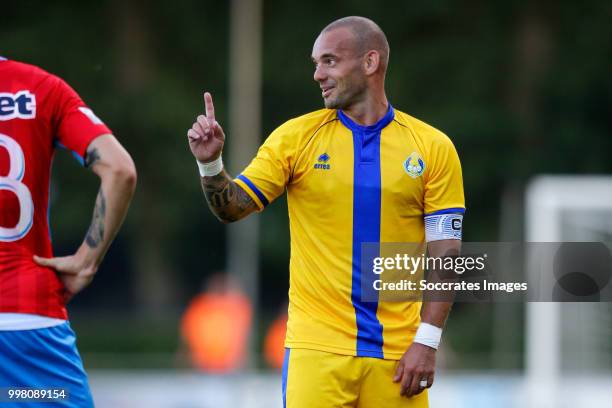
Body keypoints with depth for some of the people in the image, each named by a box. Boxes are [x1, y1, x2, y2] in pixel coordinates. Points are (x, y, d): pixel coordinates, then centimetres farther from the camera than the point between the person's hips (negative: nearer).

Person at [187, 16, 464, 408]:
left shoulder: (432, 148, 2)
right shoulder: (295, 137, 4)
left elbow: (445, 255, 0)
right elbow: (232, 208, 3)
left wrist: (427, 342, -8)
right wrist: (210, 162, -16)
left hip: (398, 353, 0)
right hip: (317, 347, 0)